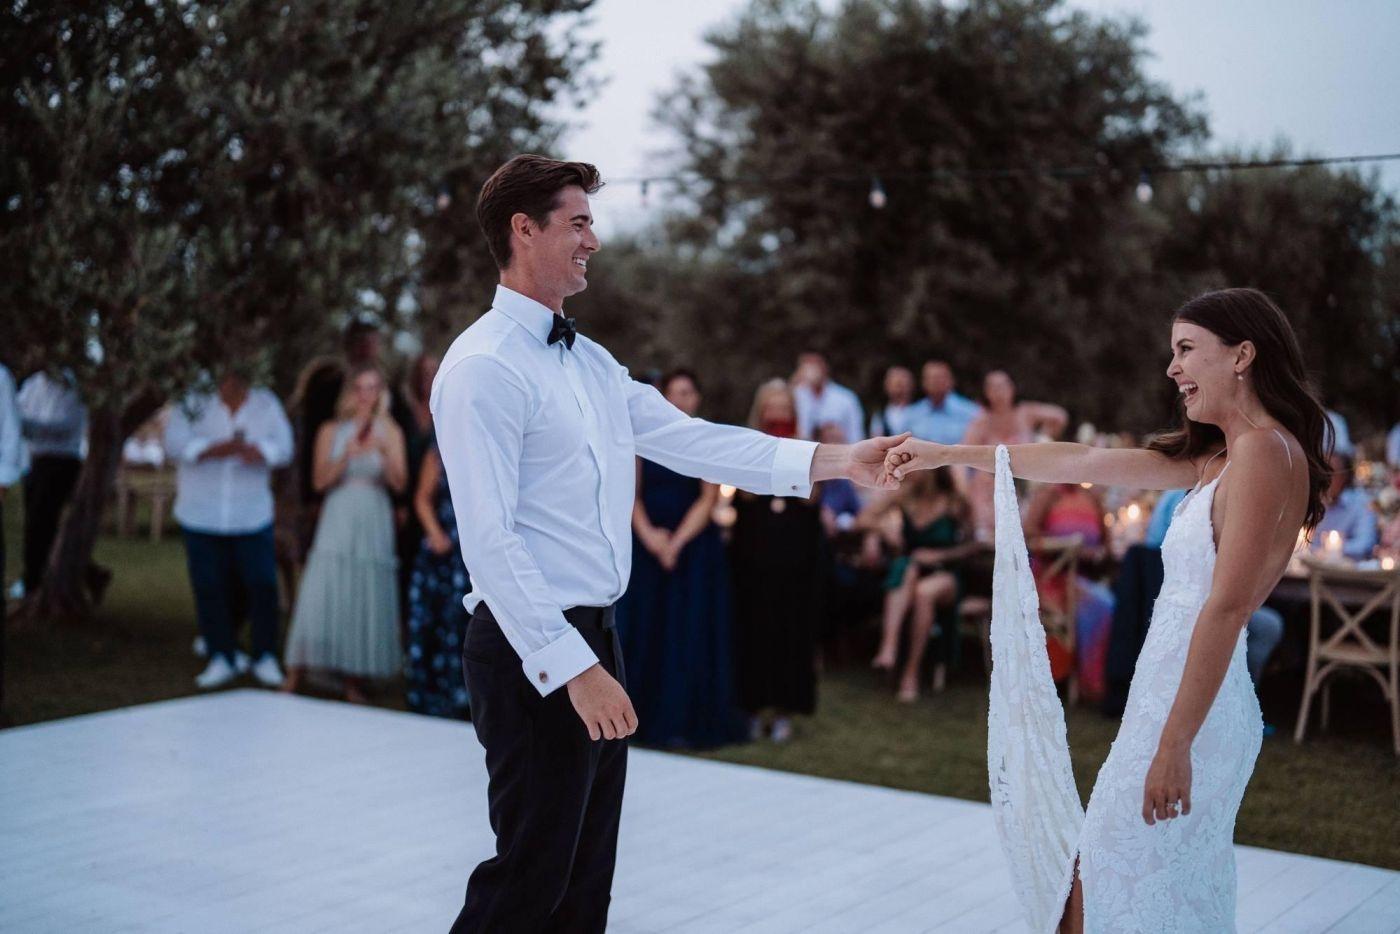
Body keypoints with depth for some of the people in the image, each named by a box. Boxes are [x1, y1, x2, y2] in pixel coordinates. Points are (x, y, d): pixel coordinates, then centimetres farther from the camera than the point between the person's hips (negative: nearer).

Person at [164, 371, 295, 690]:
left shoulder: (266, 404, 3)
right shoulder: (192, 403, -2)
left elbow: (283, 447, -6)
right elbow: (175, 443, -14)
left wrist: (255, 451, -27)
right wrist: (217, 449, -29)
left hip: (252, 516, 0)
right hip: (201, 516, 0)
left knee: (261, 586, 0)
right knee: (209, 588, 3)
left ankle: (265, 657, 13)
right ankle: (222, 658, 15)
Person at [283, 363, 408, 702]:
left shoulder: (390, 432, 6)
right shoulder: (331, 431, 7)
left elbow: (399, 483, -2)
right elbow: (320, 481, -2)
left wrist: (383, 453, -19)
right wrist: (348, 454, -16)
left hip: (374, 524, 1)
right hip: (337, 522, 0)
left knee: (366, 599, -1)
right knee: (321, 596, -7)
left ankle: (355, 681, 6)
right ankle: (295, 677, 0)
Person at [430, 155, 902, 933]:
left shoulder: (593, 363, 12)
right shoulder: (485, 367, -16)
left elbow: (693, 441, 7)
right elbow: (490, 541, -22)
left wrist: (836, 460, 1)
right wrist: (574, 667, -25)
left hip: (594, 635, 9)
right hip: (532, 650, -9)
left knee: (588, 871, 18)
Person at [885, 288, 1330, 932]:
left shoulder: (1262, 450, -14)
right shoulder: (1218, 457, 13)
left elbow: (1228, 606, -20)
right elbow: (1082, 463, 16)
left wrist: (1174, 745, -21)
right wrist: (947, 455, 17)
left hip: (1192, 707, -9)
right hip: (1166, 693, 9)